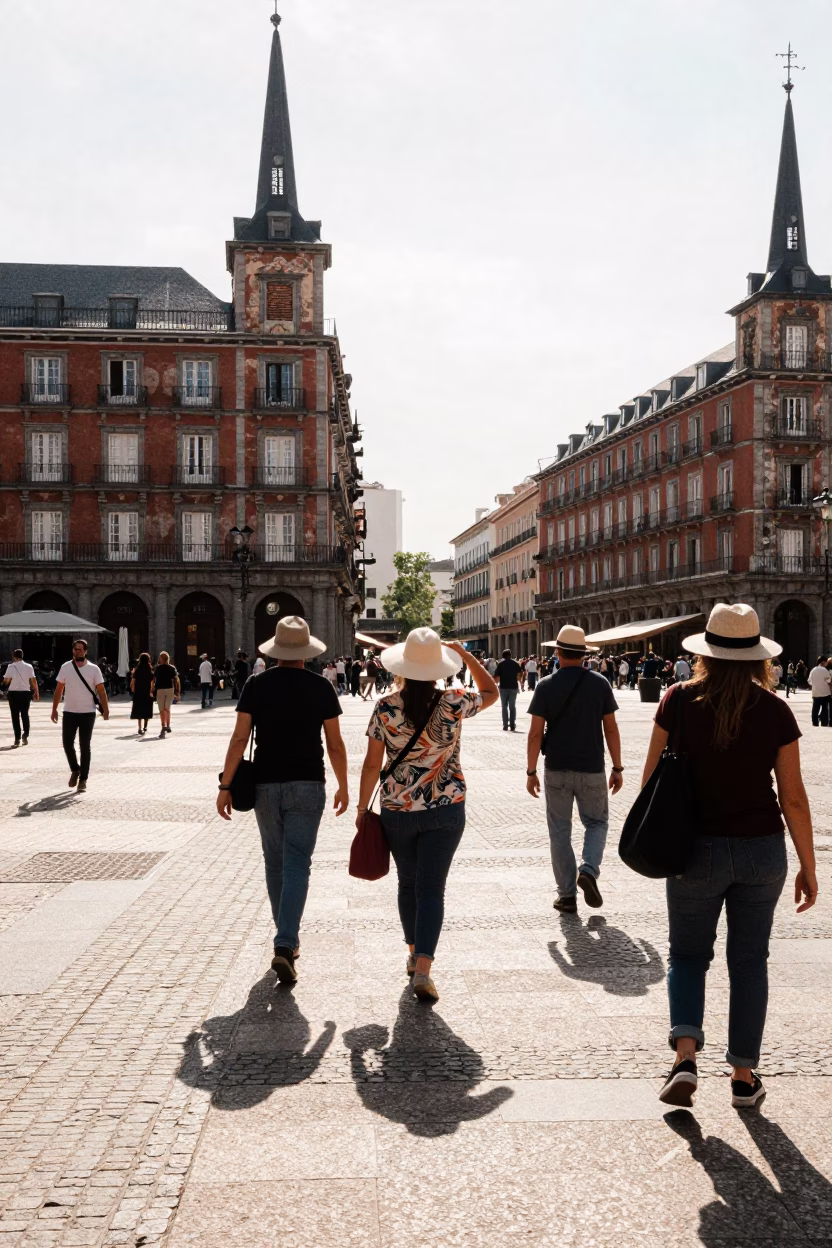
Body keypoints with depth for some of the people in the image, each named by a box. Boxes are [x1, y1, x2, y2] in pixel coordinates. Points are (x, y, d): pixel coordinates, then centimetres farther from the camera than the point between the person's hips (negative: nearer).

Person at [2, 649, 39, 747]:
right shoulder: (29, 667, 1)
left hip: (14, 693, -2)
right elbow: (33, 680, -2)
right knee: (25, 714, 14)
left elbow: (6, 681, -10)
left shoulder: (11, 666, -7)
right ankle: (25, 735, 9)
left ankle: (17, 738, -2)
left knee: (15, 716, 2)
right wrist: (37, 692, 5)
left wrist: (5, 684, 13)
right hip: (26, 692, 2)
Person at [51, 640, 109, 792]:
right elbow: (58, 690, 7)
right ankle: (75, 770, 28)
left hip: (88, 713, -2)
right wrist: (54, 709, 3)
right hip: (69, 712, 2)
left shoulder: (94, 669, -3)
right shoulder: (65, 667, 3)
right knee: (67, 743, 2)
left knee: (85, 746, 1)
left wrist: (105, 708, -16)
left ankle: (83, 779, 8)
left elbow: (101, 690, -6)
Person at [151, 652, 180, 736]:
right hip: (170, 689, 3)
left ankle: (164, 727, -15)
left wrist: (151, 691, -1)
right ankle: (168, 726, 22)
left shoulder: (158, 668, -1)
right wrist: (178, 692, 0)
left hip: (160, 689, -3)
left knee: (162, 710, -2)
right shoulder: (172, 668, 5)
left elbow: (154, 680, -6)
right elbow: (176, 680, -1)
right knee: (167, 709, 18)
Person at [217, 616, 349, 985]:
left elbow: (239, 739, -5)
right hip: (307, 786, -2)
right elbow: (335, 743, 1)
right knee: (297, 864, -4)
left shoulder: (256, 685, -1)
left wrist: (226, 785, -1)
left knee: (275, 862, 16)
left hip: (266, 785, 2)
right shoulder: (321, 687, -2)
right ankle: (285, 946, -16)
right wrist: (343, 785, 13)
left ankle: (287, 937, 28)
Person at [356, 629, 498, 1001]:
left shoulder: (385, 708, -9)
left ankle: (414, 955, 34)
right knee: (431, 888, 1)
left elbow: (372, 764, -5)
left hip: (397, 810, 1)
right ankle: (423, 970, -11)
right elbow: (491, 691, 12)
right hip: (446, 809, -1)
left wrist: (362, 808, 6)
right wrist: (465, 655, 12)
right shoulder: (453, 704, -9)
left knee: (408, 883, 19)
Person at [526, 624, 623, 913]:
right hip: (592, 769, 0)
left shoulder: (546, 686, -5)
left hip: (557, 770, 0)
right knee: (597, 823, 18)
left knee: (560, 831, 10)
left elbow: (535, 733, -7)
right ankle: (589, 870, -7)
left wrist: (531, 772, 1)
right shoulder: (600, 683, -3)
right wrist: (617, 767, 6)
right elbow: (611, 729, -2)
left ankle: (567, 895, 11)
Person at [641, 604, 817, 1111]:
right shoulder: (775, 710, -7)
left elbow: (652, 776, -3)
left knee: (688, 954, 15)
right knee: (749, 960, 14)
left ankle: (686, 1055, -5)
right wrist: (808, 866, 4)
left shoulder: (680, 701, -8)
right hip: (762, 849, 1)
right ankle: (744, 1077, 20)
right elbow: (793, 796, -5)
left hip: (697, 849, -1)